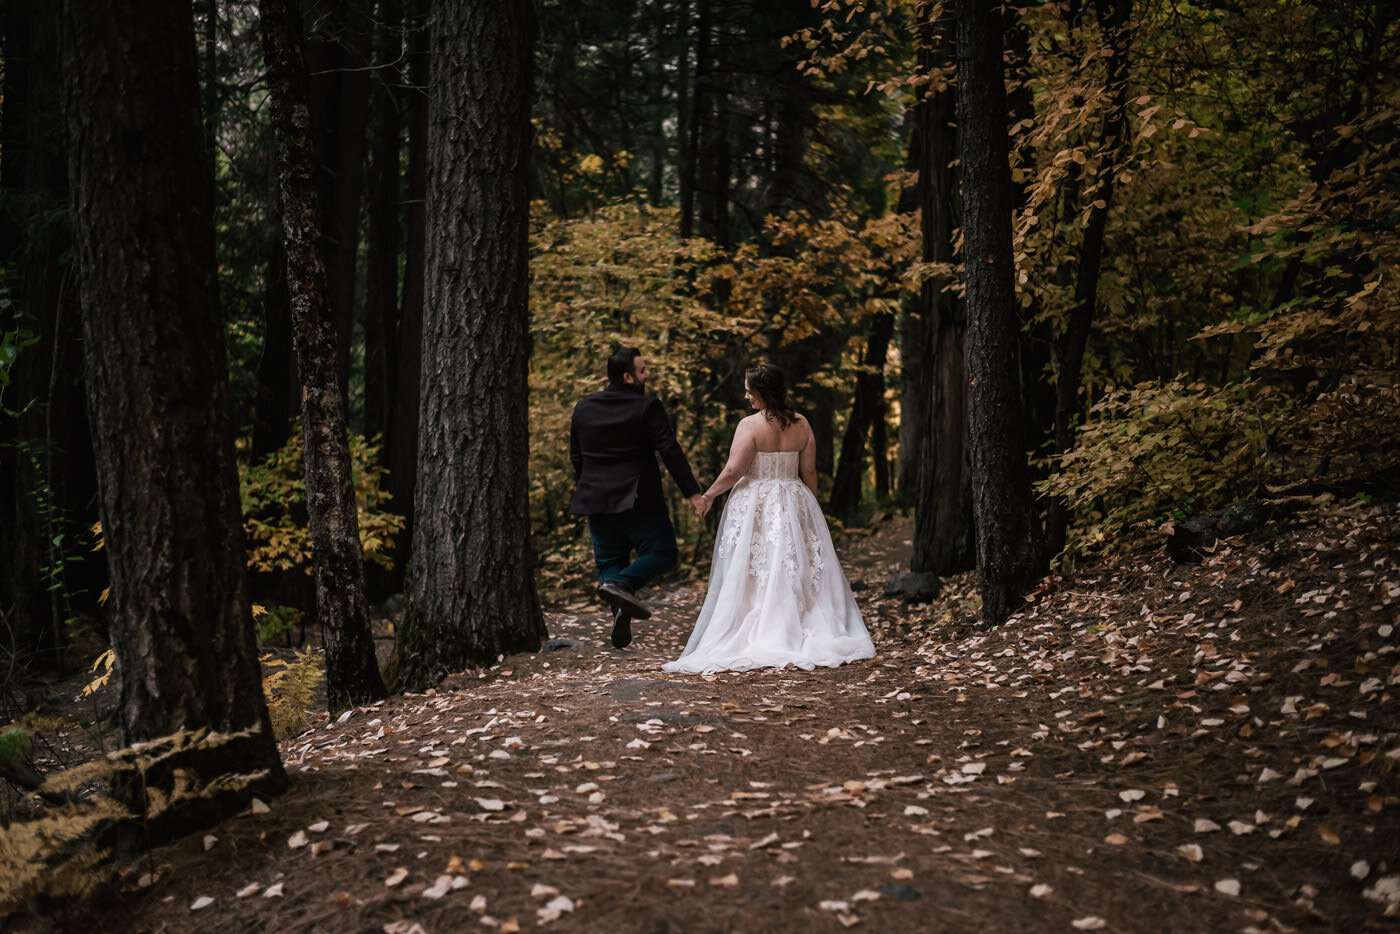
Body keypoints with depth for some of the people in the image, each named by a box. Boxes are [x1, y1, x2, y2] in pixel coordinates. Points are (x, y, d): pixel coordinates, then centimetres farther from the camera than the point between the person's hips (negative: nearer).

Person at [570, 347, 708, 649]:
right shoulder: (647, 406, -8)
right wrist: (693, 492, -9)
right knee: (663, 552, 4)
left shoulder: (583, 408, 9)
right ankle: (621, 583, -18)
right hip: (637, 499, -5)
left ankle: (620, 613, -1)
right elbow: (670, 451, -11)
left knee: (609, 559, 13)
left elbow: (576, 457, 15)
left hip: (595, 498, 5)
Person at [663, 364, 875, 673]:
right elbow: (809, 472, 4)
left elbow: (733, 471, -14)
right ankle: (801, 635, 14)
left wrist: (709, 494, 0)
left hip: (755, 506, -4)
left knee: (753, 575, 2)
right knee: (799, 571, 11)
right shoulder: (802, 424, 2)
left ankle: (757, 640, 2)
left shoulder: (750, 425, -13)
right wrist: (810, 507, 15)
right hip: (794, 506, 5)